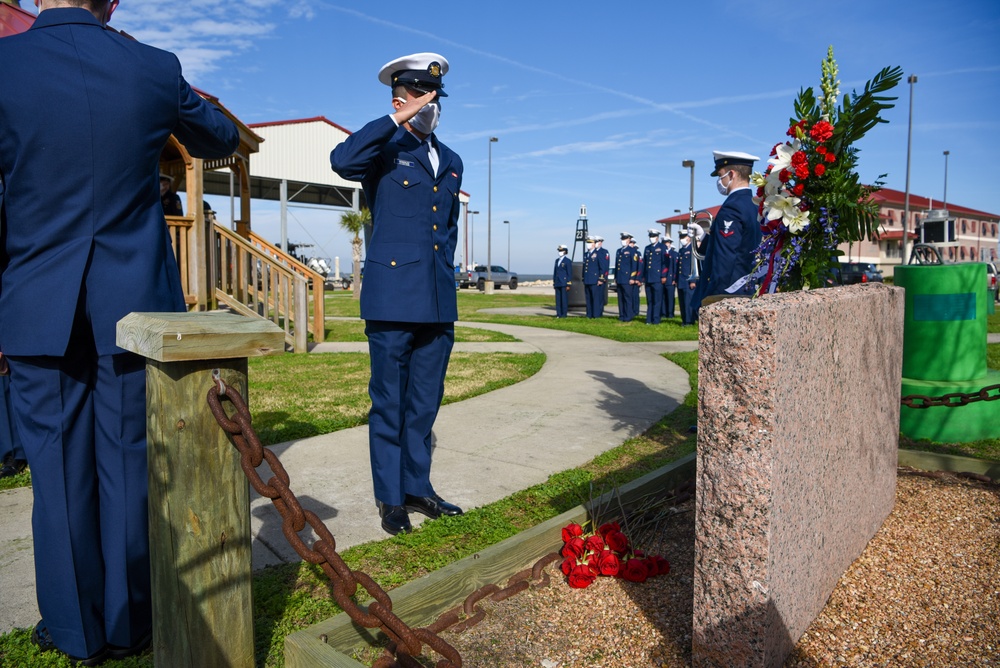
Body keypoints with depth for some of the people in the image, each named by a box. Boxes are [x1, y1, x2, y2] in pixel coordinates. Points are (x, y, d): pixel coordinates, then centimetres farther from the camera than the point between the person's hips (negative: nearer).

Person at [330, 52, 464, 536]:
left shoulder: (451, 161, 19)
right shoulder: (384, 149, 0)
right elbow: (342, 161, -23)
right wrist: (396, 120, -19)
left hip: (439, 303, 6)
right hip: (394, 300, -6)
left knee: (424, 404, 13)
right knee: (389, 403, 4)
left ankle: (417, 488, 27)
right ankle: (390, 499, 17)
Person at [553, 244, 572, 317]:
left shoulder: (567, 261, -4)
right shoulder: (557, 260, 16)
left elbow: (570, 273, -7)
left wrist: (568, 284, -12)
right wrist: (554, 283, 13)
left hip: (564, 283, -6)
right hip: (557, 283, 6)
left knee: (564, 298, -5)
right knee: (558, 299, 4)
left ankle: (564, 313, -1)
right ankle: (558, 314, 7)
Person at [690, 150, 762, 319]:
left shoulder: (731, 209, -16)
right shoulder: (755, 206, 12)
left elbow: (724, 261, -22)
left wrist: (706, 304, -21)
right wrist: (703, 238, 13)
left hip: (726, 293, -10)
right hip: (748, 292, 10)